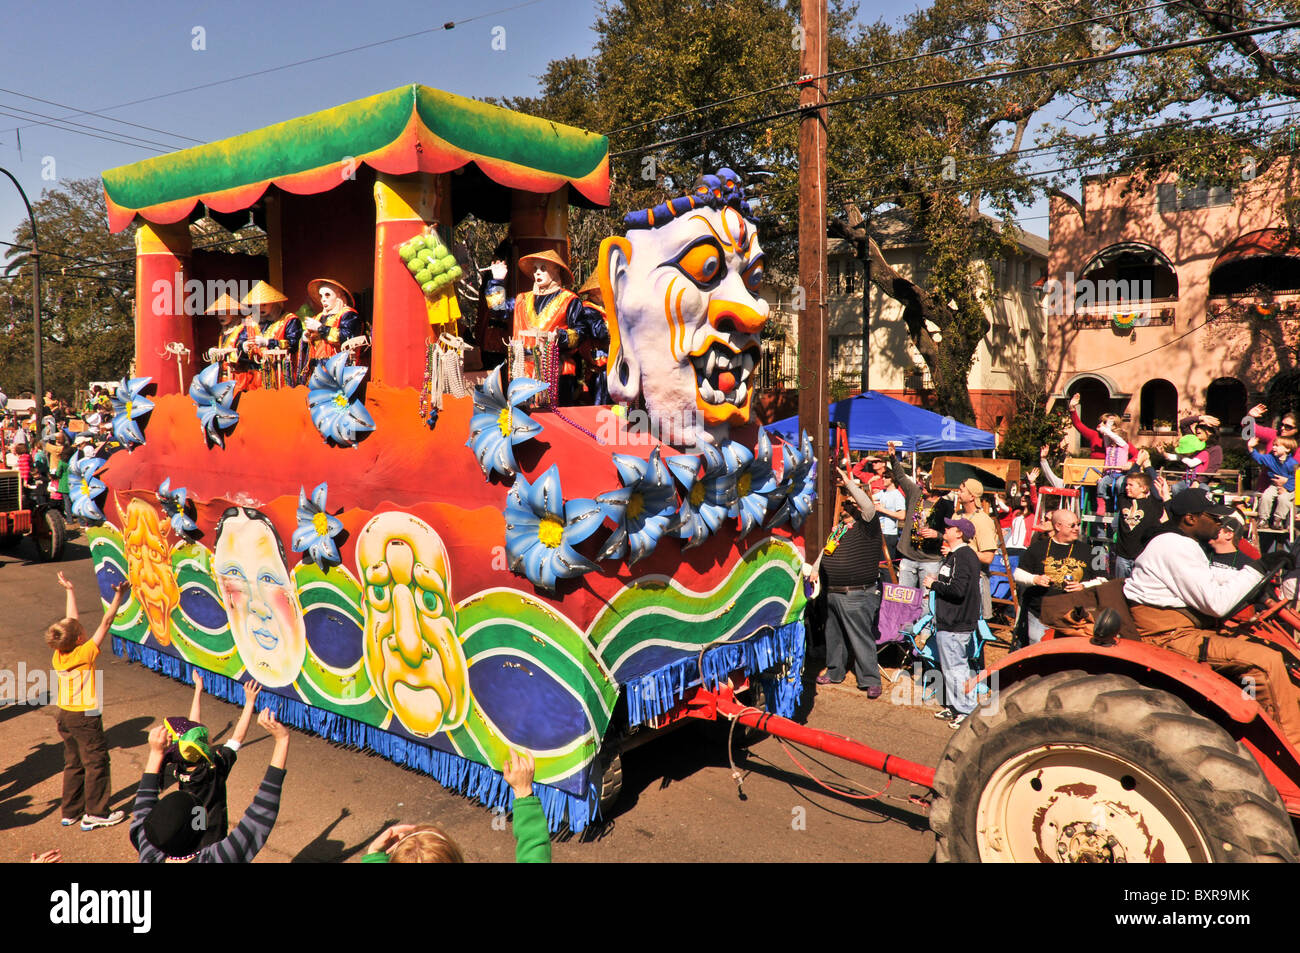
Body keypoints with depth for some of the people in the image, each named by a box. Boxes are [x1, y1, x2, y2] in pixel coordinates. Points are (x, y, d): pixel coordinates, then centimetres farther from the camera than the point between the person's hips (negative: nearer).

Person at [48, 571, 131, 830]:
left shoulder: (58, 656, -3)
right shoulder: (85, 654, -20)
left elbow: (72, 620, 9)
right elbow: (105, 623, -21)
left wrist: (70, 591, 17)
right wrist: (118, 597, -20)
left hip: (65, 716, 7)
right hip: (85, 718, -7)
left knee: (73, 764, 17)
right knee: (96, 763, 3)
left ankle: (70, 811, 26)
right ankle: (95, 814, 9)